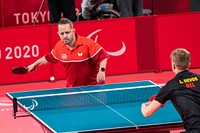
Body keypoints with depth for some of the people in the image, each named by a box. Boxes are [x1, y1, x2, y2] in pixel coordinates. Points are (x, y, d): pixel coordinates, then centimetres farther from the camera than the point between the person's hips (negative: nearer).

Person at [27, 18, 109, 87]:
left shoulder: (87, 43, -19)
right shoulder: (59, 46, -3)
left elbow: (103, 56, -17)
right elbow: (49, 57, 18)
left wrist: (102, 71, -33)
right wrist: (34, 64, 23)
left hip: (93, 86, -4)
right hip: (72, 88, 4)